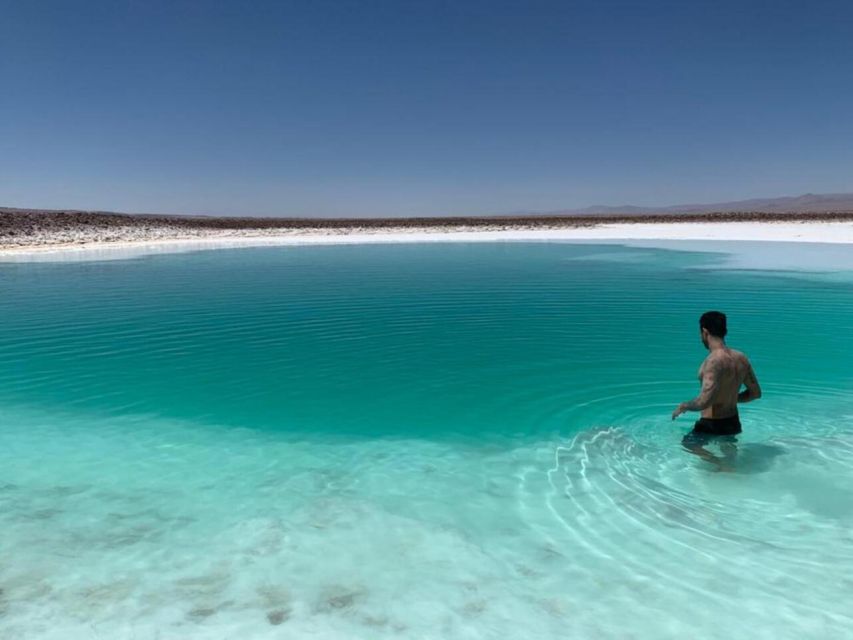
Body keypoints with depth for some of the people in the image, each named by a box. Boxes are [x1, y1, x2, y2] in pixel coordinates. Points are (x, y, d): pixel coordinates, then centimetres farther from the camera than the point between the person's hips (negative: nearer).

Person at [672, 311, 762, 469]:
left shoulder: (714, 361, -27)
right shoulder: (741, 358, -2)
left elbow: (704, 402, -33)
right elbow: (755, 393, 9)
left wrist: (683, 407, -15)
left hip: (712, 425, -8)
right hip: (734, 422, 8)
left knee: (688, 444, 15)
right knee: (728, 449, 34)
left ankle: (720, 464, -5)